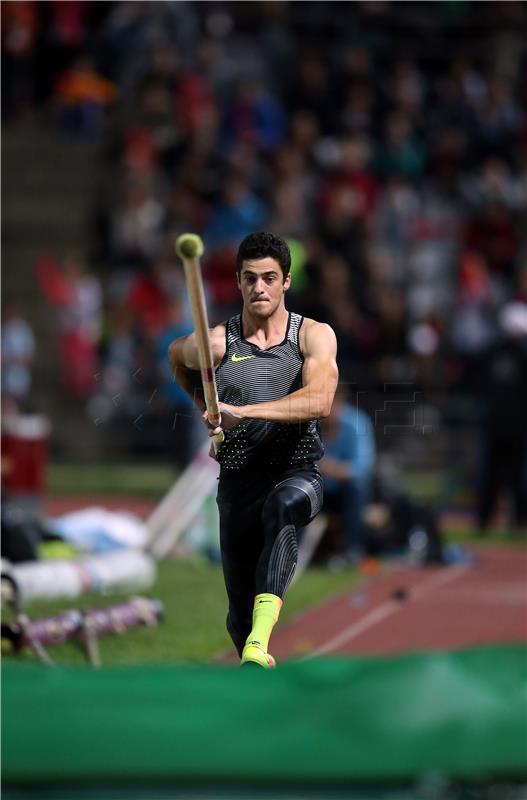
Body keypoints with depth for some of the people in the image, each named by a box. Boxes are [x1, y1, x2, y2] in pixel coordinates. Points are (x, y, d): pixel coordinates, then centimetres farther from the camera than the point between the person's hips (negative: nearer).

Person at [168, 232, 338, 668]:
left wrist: (243, 411, -31)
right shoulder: (216, 343, 0)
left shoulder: (314, 336, -3)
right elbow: (177, 356, 25)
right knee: (239, 611, 3)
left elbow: (319, 401, -21)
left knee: (284, 505, -39)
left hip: (298, 472, -3)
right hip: (238, 479, 3)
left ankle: (258, 645, -52)